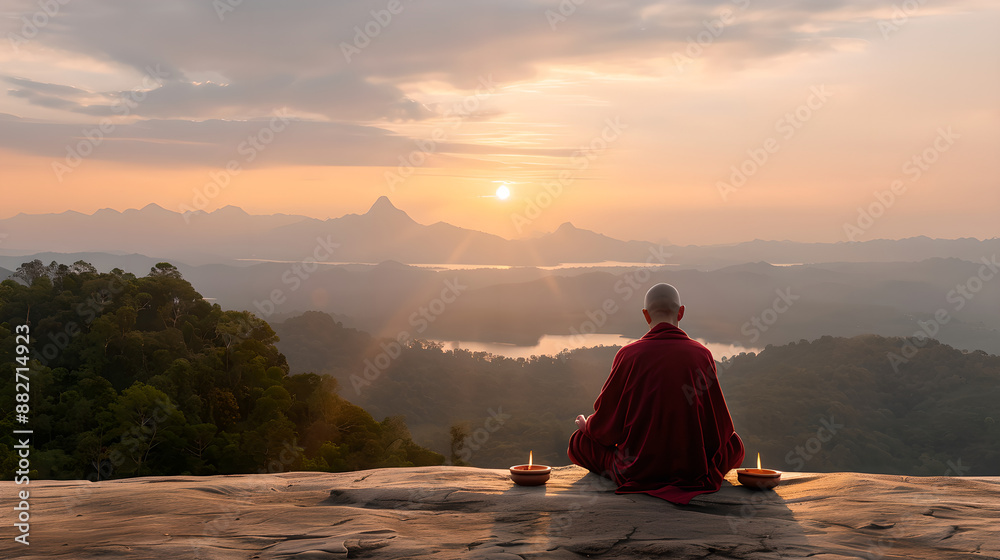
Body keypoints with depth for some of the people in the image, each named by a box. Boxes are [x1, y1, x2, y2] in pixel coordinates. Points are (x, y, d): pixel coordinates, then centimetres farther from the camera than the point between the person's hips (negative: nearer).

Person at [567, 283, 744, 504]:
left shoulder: (628, 354, -8)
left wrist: (587, 425, 22)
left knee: (579, 442, 22)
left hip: (637, 470, 0)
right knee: (735, 444, 30)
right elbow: (721, 427, 4)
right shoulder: (701, 354, -4)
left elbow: (606, 426, -2)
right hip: (694, 468, 0)